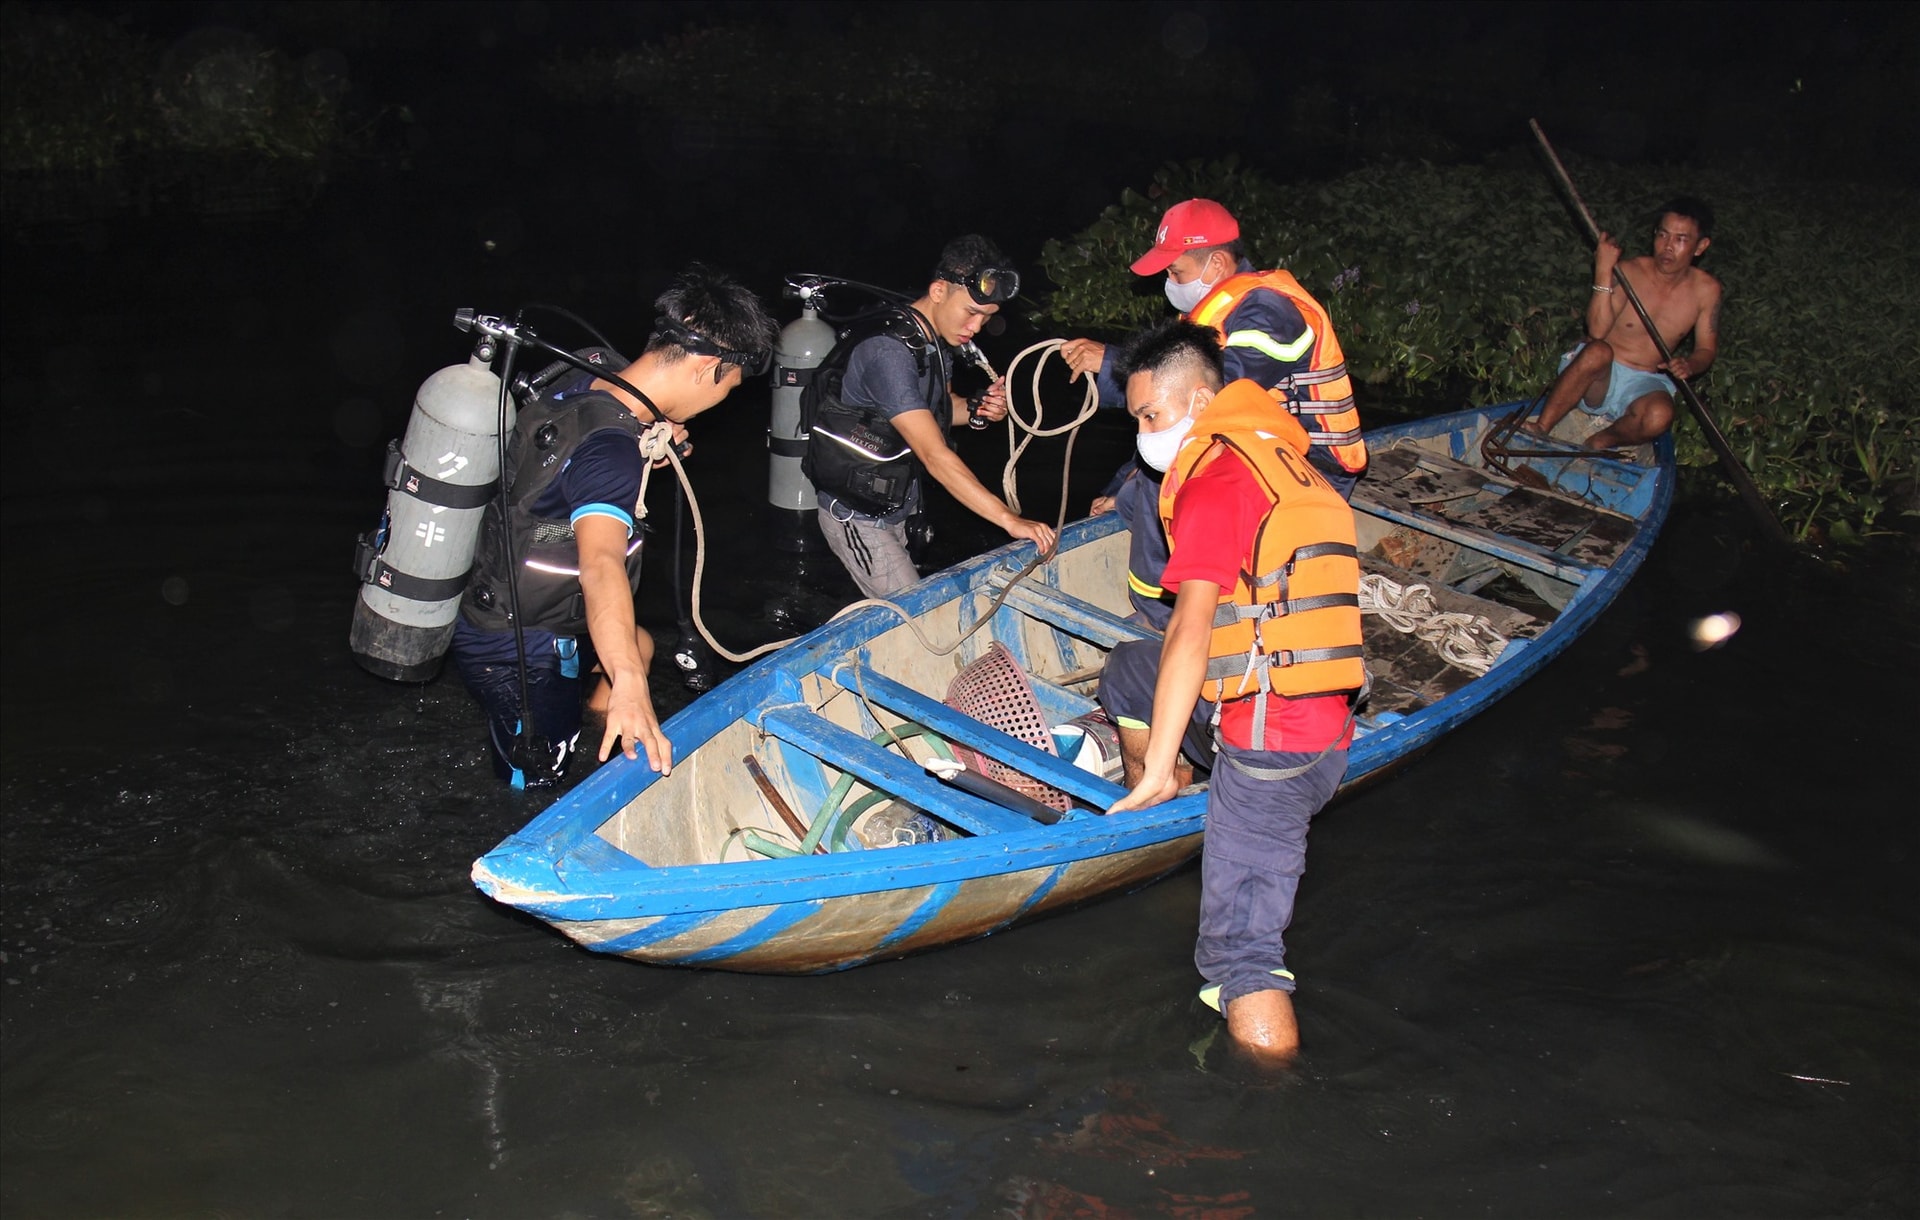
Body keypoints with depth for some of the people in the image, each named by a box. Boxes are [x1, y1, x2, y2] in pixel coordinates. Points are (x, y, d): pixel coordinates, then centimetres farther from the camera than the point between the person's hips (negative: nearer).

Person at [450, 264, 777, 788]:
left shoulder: (577, 384, -4)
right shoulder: (610, 448, -31)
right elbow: (601, 564, -48)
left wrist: (647, 454, -2)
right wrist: (627, 685, -61)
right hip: (520, 654, -9)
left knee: (637, 645, 30)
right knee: (535, 787, 11)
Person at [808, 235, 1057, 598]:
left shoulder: (937, 340, 2)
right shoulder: (887, 350, -27)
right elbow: (935, 455, -32)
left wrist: (977, 409, -4)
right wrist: (1009, 519, -34)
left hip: (902, 507, 9)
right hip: (858, 517, -9)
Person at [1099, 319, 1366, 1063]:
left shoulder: (1217, 478, -11)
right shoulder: (1287, 464, 16)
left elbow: (1192, 631, -19)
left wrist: (1158, 763, -17)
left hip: (1270, 742, -9)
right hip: (1328, 727, 9)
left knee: (1240, 952, -5)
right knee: (1128, 670, 26)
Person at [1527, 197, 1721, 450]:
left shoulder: (1706, 290, -1)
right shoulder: (1629, 272, -10)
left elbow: (1707, 349, 8)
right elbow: (1597, 331, -22)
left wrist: (1690, 365, -16)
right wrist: (1603, 271, -28)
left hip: (1644, 384, 2)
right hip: (1601, 377, -2)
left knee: (1659, 417, -35)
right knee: (1598, 351, -39)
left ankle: (1600, 441, -5)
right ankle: (1541, 428, -28)